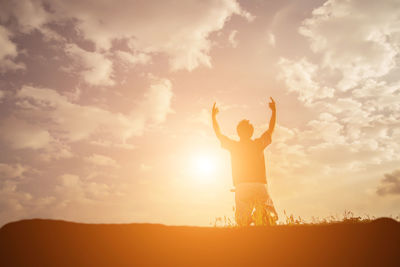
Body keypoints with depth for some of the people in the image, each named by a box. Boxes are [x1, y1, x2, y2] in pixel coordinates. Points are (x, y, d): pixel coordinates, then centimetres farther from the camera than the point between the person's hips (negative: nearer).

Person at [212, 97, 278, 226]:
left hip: (242, 187, 0)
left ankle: (247, 221, -29)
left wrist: (213, 116, 36)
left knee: (242, 220, 0)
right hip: (260, 185, 0)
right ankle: (262, 214, -24)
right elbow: (271, 129, 26)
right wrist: (274, 111, 35)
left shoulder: (234, 146, 11)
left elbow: (218, 134, 25)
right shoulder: (259, 144, 11)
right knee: (270, 218, 5)